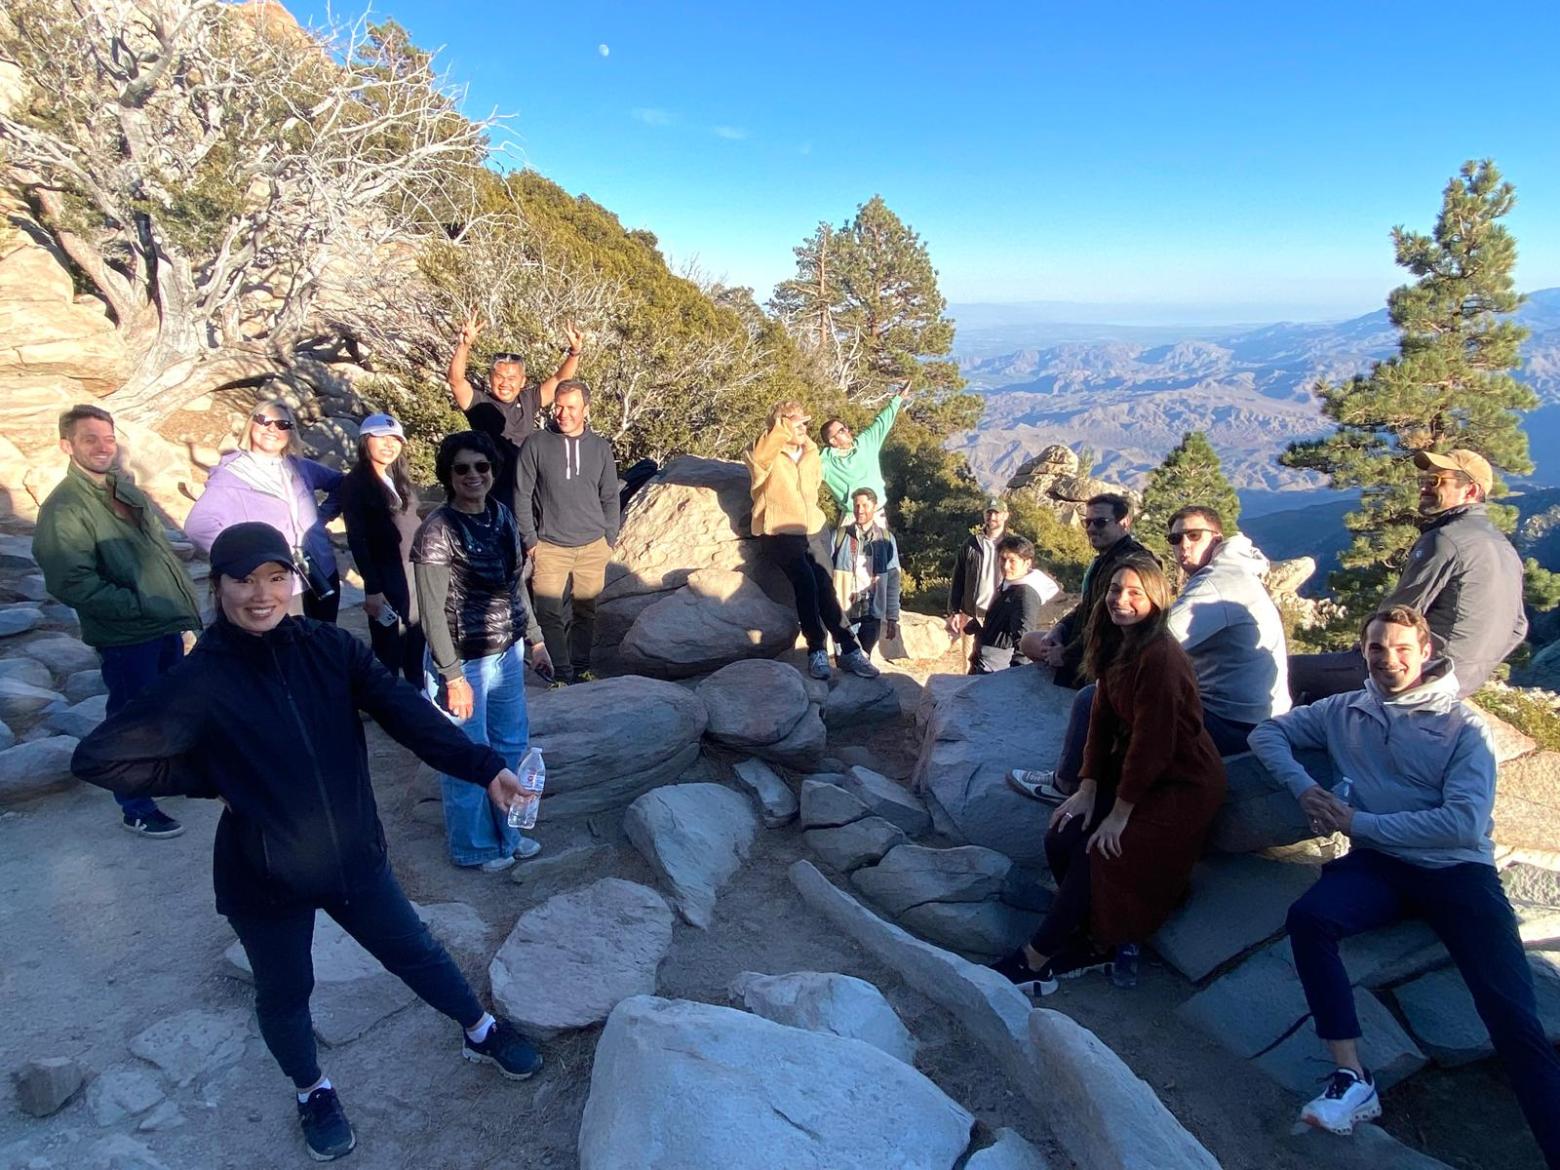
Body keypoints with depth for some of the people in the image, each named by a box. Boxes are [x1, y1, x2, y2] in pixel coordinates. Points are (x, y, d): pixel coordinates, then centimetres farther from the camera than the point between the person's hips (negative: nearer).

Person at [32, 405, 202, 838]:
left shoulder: (126, 490, 9)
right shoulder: (63, 508, -16)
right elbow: (72, 583, -23)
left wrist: (183, 594, 8)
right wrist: (138, 605, -24)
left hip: (165, 623, 8)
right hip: (125, 636, -7)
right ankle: (136, 809, 21)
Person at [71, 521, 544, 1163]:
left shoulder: (330, 649, -10)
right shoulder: (198, 682, -18)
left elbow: (406, 712, -20)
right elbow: (96, 758, -13)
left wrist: (483, 767, -32)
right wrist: (213, 779, -11)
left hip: (355, 857, 2)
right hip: (264, 879, -2)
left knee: (417, 953, 19)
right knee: (285, 995, 21)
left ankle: (479, 1031, 46)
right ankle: (312, 1090, 51)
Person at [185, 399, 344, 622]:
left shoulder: (300, 467, 9)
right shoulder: (230, 475, -8)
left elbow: (339, 483, 25)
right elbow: (197, 526, -19)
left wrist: (324, 515, 10)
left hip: (324, 577, 5)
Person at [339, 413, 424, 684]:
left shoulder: (400, 478, 12)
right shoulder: (356, 483, -8)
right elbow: (356, 540, -13)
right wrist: (372, 589, -17)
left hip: (418, 573, 7)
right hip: (387, 579, -6)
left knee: (419, 647, 15)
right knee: (389, 651, 3)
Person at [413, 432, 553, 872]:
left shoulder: (502, 516, 1)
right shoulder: (437, 531, -19)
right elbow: (431, 612, -18)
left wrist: (535, 640, 13)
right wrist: (453, 677, -18)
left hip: (507, 654, 7)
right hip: (464, 662, -7)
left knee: (511, 747, 20)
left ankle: (503, 831, 41)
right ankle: (473, 846, 33)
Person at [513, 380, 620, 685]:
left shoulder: (600, 448, 5)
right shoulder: (536, 445, -2)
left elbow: (610, 499, 10)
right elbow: (522, 496, 0)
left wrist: (608, 541, 6)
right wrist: (529, 541, -3)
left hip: (592, 547, 2)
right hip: (549, 546, -2)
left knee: (585, 612, 8)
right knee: (550, 613, -4)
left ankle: (580, 670, 21)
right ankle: (563, 674, 8)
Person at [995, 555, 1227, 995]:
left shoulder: (1161, 658, -25)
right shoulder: (1114, 646, 2)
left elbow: (1152, 741, -25)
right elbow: (1101, 720, 3)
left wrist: (1119, 814, -18)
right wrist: (1087, 790, -3)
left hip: (1181, 785, -8)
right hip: (1132, 772, 8)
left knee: (1100, 852, -17)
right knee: (1061, 840, -7)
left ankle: (1036, 960, -3)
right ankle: (1110, 940, 11)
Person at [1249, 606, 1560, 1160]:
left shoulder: (1464, 727, 3)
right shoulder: (1344, 711, 14)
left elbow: (1466, 822, -8)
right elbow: (1268, 732, 17)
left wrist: (1360, 823, -11)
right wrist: (1303, 786, -1)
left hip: (1458, 869, -1)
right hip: (1379, 865, 2)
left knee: (1512, 1013, -18)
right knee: (1308, 916, -29)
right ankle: (1353, 1079, -24)